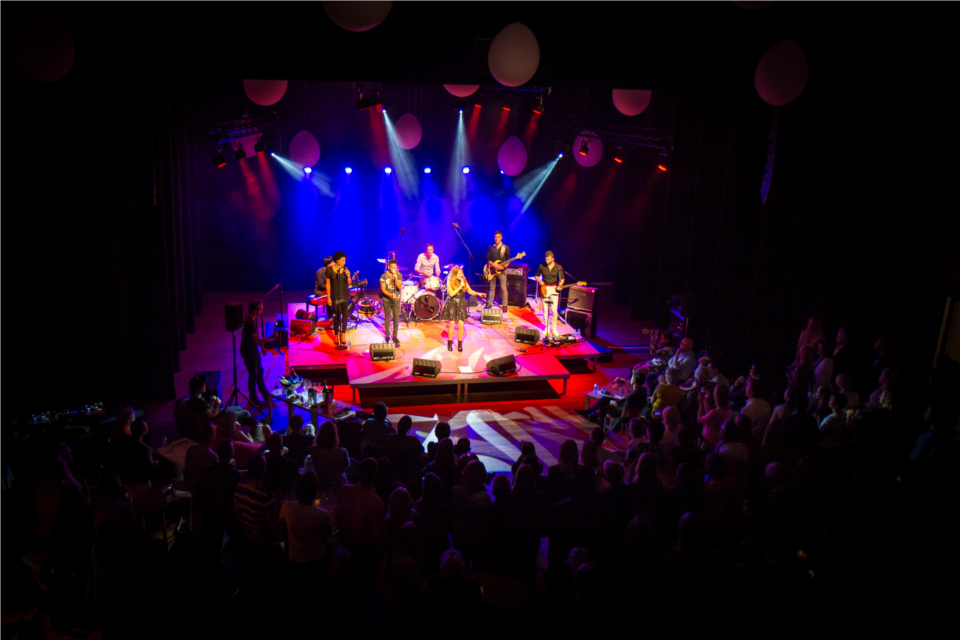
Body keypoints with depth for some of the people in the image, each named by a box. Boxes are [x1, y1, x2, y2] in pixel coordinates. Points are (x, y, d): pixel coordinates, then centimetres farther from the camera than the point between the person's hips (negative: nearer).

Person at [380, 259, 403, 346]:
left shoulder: (399, 275, 0)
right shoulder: (384, 276, -7)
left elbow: (400, 287, -9)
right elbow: (383, 289, -10)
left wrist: (395, 278, -22)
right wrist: (390, 295, -25)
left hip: (396, 299, 2)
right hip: (387, 299, -2)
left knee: (396, 318, 2)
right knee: (387, 318, 4)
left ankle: (395, 336, 13)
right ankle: (387, 336, 16)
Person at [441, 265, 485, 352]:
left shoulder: (464, 281, 4)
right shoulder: (450, 282, -7)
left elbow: (470, 291, 4)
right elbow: (451, 293, -17)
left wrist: (478, 293, -13)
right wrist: (460, 287, -21)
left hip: (461, 305, 3)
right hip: (452, 305, -3)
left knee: (461, 325, -3)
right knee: (451, 325, -2)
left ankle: (460, 344, 10)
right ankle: (449, 343, 14)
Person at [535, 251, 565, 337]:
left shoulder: (558, 267, -4)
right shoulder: (541, 266, -1)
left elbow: (562, 278, 2)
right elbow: (536, 275, 12)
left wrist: (559, 285, -18)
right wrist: (540, 281, -7)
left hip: (554, 290, -1)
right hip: (544, 290, 1)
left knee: (554, 310, -6)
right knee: (545, 310, 4)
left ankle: (553, 328, 9)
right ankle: (547, 329, 14)